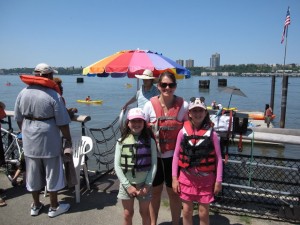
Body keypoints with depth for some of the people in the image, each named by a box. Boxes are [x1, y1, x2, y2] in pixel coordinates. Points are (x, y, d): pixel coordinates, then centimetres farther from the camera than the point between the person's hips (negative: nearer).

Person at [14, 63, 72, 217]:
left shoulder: (23, 93, 1)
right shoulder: (53, 95, -16)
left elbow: (18, 118, 9)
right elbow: (62, 122, -14)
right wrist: (68, 139, -1)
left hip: (29, 140, 5)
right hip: (48, 140, -5)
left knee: (33, 174, 18)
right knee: (52, 173, 10)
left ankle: (35, 206, 34)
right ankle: (54, 207, 23)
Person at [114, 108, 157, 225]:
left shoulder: (150, 141, -5)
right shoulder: (122, 141, -5)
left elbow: (154, 164, -5)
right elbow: (117, 165, -6)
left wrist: (148, 185, -11)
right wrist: (128, 185, -11)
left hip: (144, 184, 0)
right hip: (127, 184, 0)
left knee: (145, 213, 16)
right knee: (128, 214, 14)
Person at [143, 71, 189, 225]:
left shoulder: (183, 105, -10)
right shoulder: (150, 105, -9)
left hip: (174, 155, -1)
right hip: (154, 155, 1)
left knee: (173, 192, 13)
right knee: (155, 190, 18)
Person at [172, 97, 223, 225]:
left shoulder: (211, 133, -9)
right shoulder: (183, 132, -5)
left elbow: (218, 158, -2)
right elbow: (176, 155, 1)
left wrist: (218, 181, -1)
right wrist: (174, 178, 1)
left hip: (206, 179, -1)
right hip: (186, 178, 2)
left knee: (204, 213, 11)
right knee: (187, 211, 15)